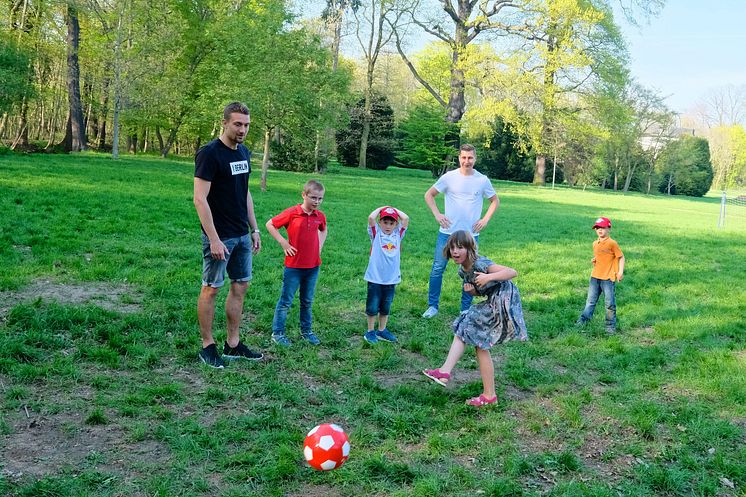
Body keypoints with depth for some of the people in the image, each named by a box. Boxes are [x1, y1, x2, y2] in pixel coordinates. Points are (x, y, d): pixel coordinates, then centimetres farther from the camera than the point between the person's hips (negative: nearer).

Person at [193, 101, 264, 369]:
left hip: (242, 236, 8)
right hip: (219, 237, -8)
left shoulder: (244, 152, 10)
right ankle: (207, 346, 14)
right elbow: (200, 199, -18)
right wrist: (214, 239, -21)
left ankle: (233, 344, 22)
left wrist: (255, 230, 14)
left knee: (240, 286, 11)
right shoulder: (209, 154, -14)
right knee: (211, 289, 2)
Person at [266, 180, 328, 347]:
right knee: (286, 301, 5)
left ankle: (306, 330, 30)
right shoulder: (292, 213, -13)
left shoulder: (320, 216, 1)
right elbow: (270, 224, -7)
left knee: (307, 301, 17)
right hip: (293, 266, -4)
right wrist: (283, 243, -11)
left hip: (313, 266, 4)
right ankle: (277, 332, 15)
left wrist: (320, 246, 8)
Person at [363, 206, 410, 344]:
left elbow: (406, 218, -7)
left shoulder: (397, 234, 5)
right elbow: (371, 217, -18)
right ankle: (370, 331, 21)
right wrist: (382, 208, -4)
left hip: (391, 279, 3)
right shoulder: (376, 234, -3)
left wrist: (394, 209, 4)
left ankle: (382, 330, 31)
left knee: (386, 307, 16)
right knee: (372, 307, 7)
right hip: (375, 278, -3)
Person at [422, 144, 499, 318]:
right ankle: (432, 306, 13)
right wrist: (437, 215, -4)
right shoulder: (449, 177, -3)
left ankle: (466, 309, 18)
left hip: (471, 234, 1)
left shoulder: (482, 180, 0)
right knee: (438, 268, 1)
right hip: (447, 232, -1)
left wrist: (485, 219, 1)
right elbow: (429, 195, 7)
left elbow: (495, 201, 14)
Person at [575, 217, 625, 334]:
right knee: (591, 300, 12)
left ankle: (611, 326, 12)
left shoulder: (612, 243, -11)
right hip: (595, 276, 6)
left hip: (608, 277, -6)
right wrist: (594, 260, 2)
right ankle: (583, 319, 17)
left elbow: (621, 257, -7)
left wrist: (620, 271, -15)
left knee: (610, 303, 2)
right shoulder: (595, 244, 10)